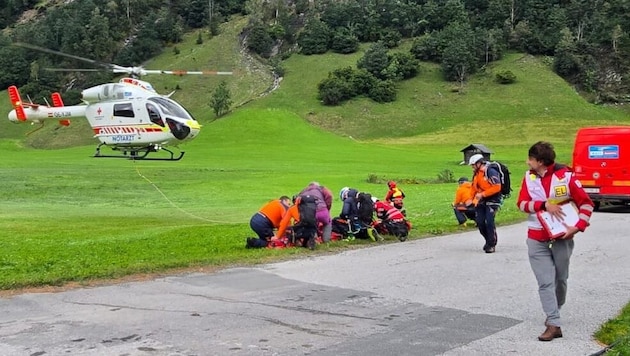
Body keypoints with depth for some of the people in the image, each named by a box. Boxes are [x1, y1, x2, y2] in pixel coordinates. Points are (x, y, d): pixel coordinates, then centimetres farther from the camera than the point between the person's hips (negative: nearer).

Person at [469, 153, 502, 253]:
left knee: (489, 222, -16)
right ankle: (488, 241, 23)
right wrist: (471, 199, 7)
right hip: (481, 201, 8)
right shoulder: (476, 174, 13)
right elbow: (473, 187, 21)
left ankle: (492, 245, -6)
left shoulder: (491, 172, -14)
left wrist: (482, 194, -22)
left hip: (492, 200, -8)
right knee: (480, 222, 3)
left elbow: (497, 187, -21)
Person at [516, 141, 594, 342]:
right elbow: (522, 203, -5)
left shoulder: (565, 177, -12)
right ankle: (553, 324, -6)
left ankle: (554, 312, 37)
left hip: (562, 237, -1)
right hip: (537, 239, 1)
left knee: (560, 278, 14)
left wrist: (578, 227, -17)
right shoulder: (529, 177, -1)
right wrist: (544, 205, -19)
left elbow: (586, 203, -7)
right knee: (545, 282, -6)